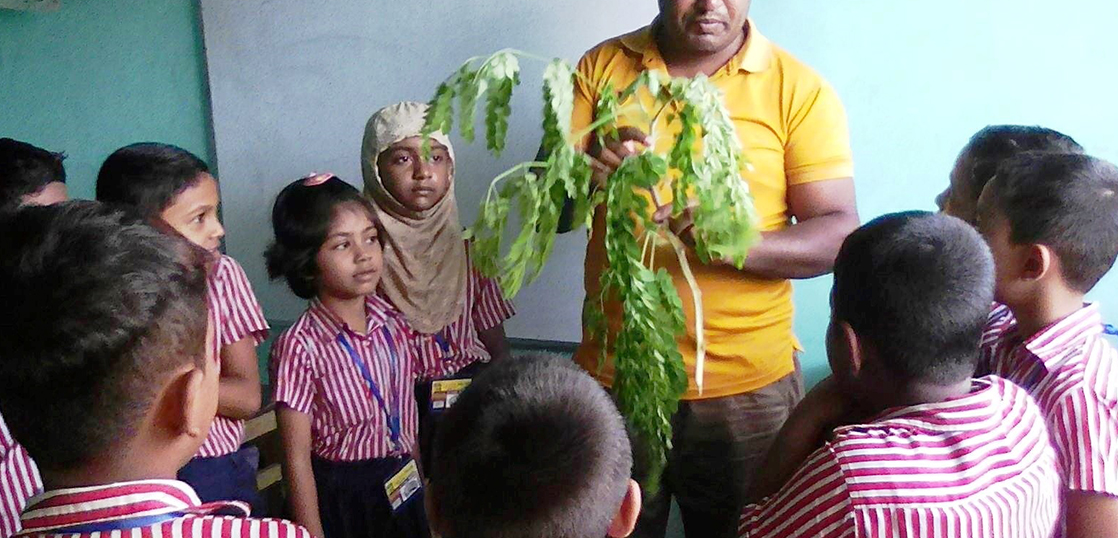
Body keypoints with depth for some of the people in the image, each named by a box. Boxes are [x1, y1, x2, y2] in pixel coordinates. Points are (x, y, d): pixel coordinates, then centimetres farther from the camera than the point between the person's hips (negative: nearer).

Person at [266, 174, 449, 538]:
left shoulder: (396, 324, -2)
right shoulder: (300, 346, -17)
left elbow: (410, 422, 8)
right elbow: (297, 459, -13)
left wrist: (422, 492, 10)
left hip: (403, 490, 5)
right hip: (340, 497, -4)